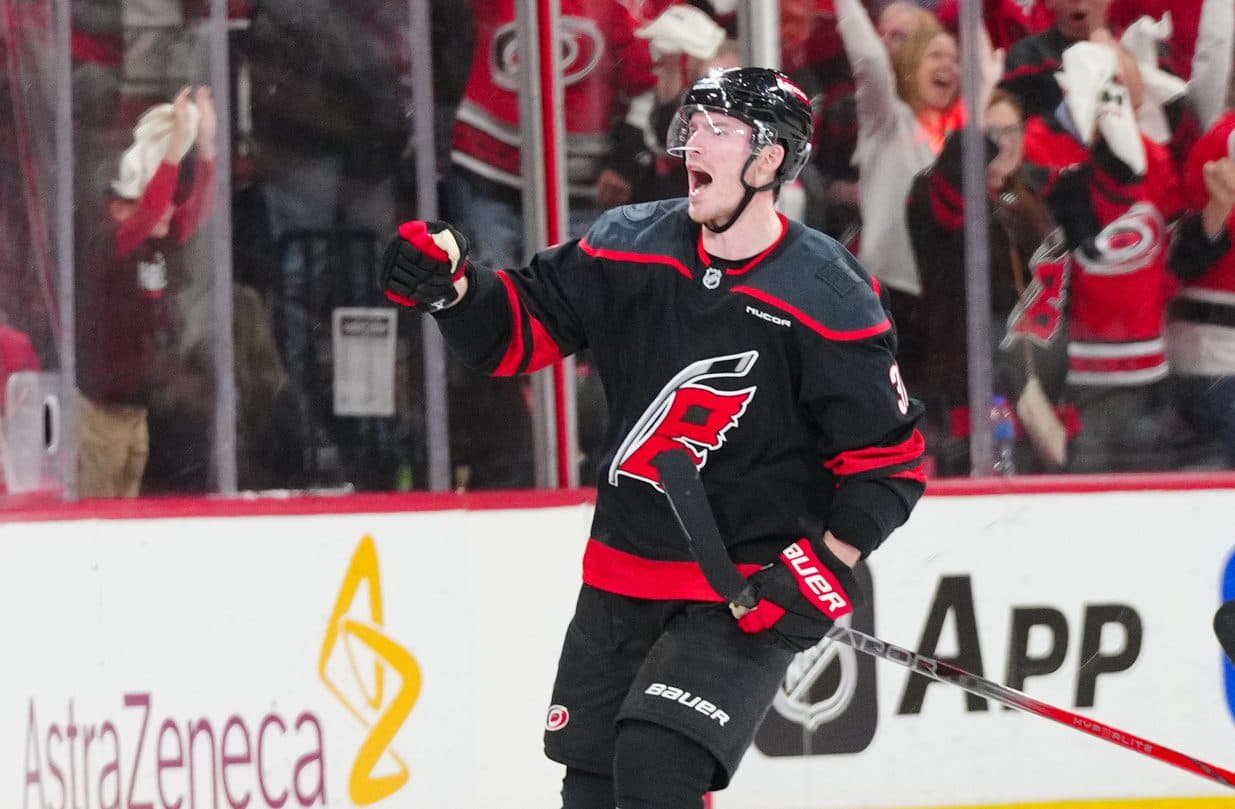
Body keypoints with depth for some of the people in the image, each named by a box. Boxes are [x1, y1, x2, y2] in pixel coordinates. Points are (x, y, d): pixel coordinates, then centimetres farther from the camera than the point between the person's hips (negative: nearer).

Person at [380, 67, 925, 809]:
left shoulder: (828, 299, -15)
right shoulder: (629, 249, -2)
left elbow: (890, 457, -11)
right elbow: (519, 330, 6)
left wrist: (830, 566, -20)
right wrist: (452, 287, -14)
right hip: (622, 576, 6)